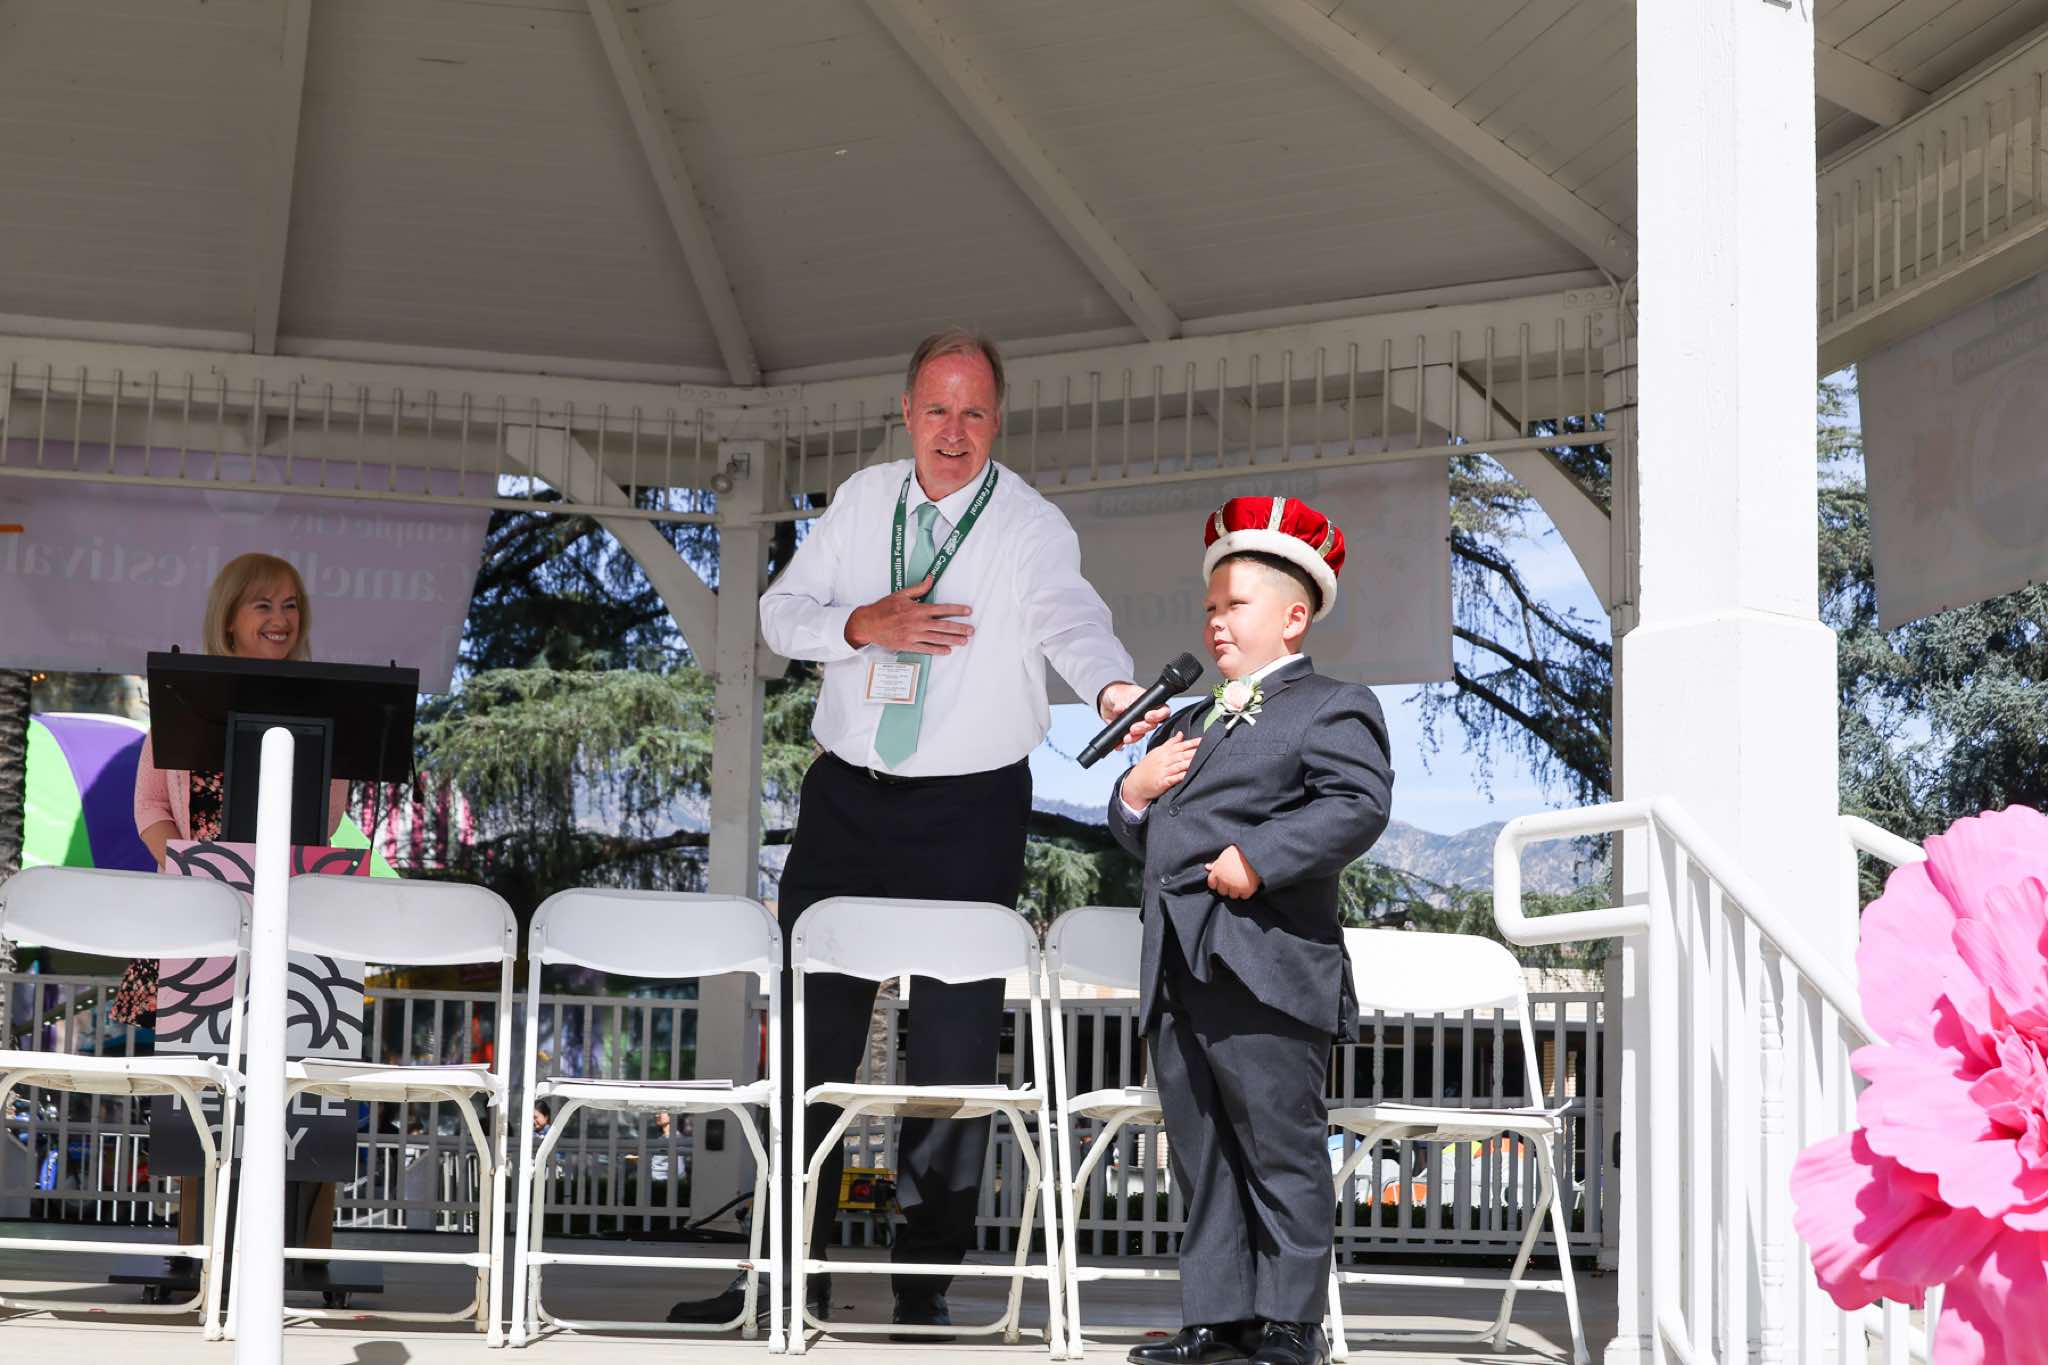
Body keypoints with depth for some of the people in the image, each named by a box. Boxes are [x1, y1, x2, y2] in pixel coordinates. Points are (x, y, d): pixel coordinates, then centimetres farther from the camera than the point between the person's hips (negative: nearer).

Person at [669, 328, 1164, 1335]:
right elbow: (780, 612, 6)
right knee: (809, 1030, 6)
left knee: (954, 1044, -2)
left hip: (969, 809, -4)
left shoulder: (1029, 525, -7)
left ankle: (926, 1282, 10)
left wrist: (1112, 690, -47)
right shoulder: (863, 500, 6)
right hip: (845, 796, 4)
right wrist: (865, 625, -15)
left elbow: (1071, 621, -25)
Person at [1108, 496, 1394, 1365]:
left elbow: (1358, 805, -16)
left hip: (1264, 976, -8)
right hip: (1178, 976, 8)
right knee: (1202, 1162, 10)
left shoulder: (1332, 708, 1)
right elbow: (1139, 835, 29)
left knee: (1280, 1154, -2)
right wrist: (1134, 792, 6)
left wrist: (1257, 857, -22)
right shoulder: (1192, 722, 27)